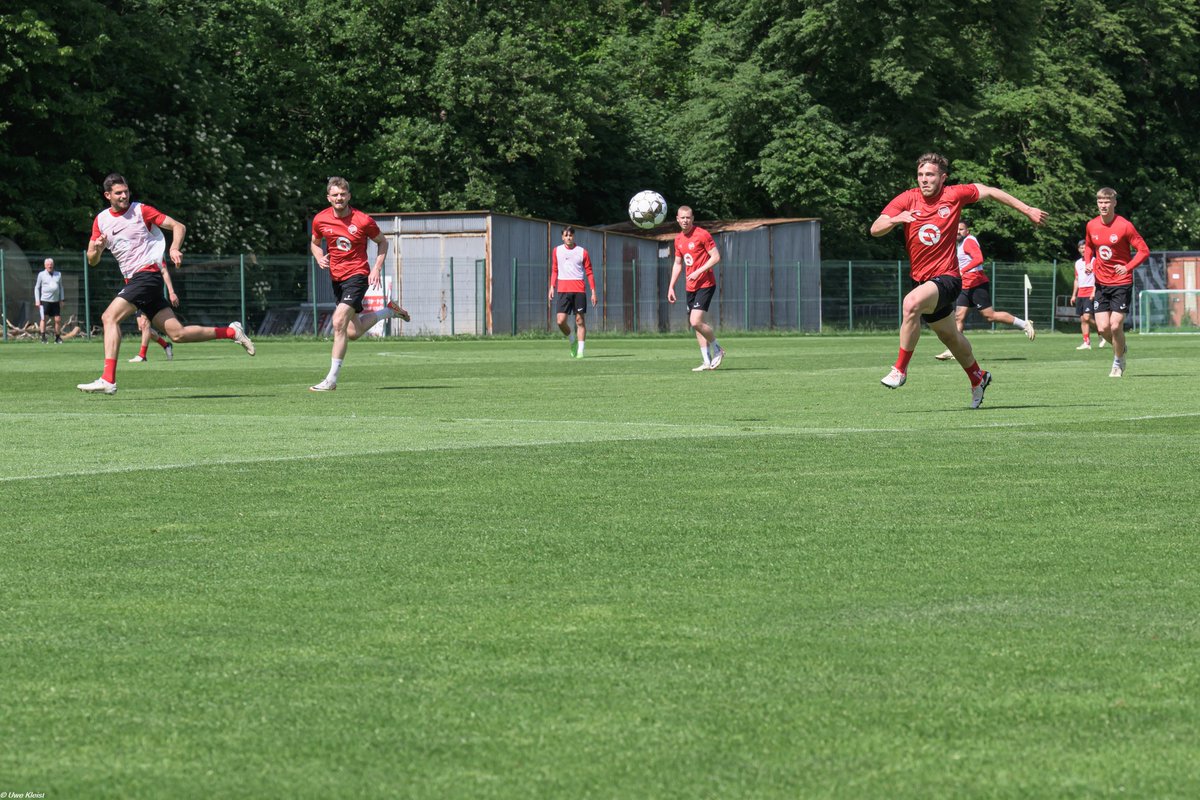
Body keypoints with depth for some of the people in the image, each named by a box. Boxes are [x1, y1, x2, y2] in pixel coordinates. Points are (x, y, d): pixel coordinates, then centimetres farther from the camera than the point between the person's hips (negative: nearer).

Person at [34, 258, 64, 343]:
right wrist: (37, 300, -2)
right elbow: (37, 287, 7)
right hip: (44, 301, -3)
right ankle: (43, 338, -7)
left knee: (58, 320, -1)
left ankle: (58, 338, 8)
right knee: (43, 319, -8)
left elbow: (60, 287, 20)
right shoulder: (41, 275, 4)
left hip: (55, 301, 3)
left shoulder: (58, 274, 12)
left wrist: (61, 300, 13)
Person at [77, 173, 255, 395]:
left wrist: (174, 248, -19)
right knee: (177, 334, 4)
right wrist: (96, 248, -10)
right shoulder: (101, 220, 13)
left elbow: (178, 226, 0)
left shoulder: (141, 210, -1)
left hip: (148, 274, -6)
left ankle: (108, 380, -25)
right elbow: (92, 260, 13)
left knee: (110, 317, -21)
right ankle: (231, 332, 19)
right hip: (132, 281, 6)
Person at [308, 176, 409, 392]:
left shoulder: (363, 221, -11)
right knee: (353, 332, 11)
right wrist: (319, 258, -4)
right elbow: (315, 243, 18)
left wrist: (377, 268, -7)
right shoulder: (320, 220, -2)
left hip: (358, 275, -6)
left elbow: (382, 242, 5)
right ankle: (389, 310, 39)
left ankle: (332, 380, -16)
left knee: (339, 322, -21)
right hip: (337, 277, 6)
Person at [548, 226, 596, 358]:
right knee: (561, 320, -9)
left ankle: (580, 350, 1)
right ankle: (571, 339, 18)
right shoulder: (557, 251, 11)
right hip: (563, 290, 1)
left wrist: (593, 292, 0)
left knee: (579, 320, -3)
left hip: (579, 290, -1)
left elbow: (589, 273, 6)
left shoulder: (582, 252, 4)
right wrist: (552, 287, 7)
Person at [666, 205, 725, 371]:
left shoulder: (702, 235, -10)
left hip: (705, 284, -8)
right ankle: (707, 361, 12)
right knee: (697, 325, 7)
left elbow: (716, 257, -12)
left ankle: (717, 350, 3)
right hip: (690, 287, 8)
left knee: (696, 321, -18)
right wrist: (671, 287, 15)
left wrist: (698, 272, -20)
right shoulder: (678, 239, 12)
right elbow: (678, 264, 22)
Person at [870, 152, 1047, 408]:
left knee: (911, 303, -33)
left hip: (946, 277, -5)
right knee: (950, 336, 21)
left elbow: (989, 192, 8)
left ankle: (900, 369, -24)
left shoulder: (953, 195, -7)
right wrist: (895, 220, -32)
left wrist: (1027, 210, 11)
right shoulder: (907, 199, -3)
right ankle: (978, 377, 46)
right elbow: (875, 229, -10)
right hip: (922, 279, 5)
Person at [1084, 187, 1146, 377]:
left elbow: (1144, 250, -11)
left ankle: (1118, 363, 13)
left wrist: (1128, 267, -24)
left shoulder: (1125, 226, -14)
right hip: (1101, 283, 4)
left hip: (1122, 283, -4)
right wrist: (1088, 262, 1)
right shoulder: (1092, 226, 1)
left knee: (1116, 326, -11)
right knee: (1102, 328, -5)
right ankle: (1121, 348, 27)